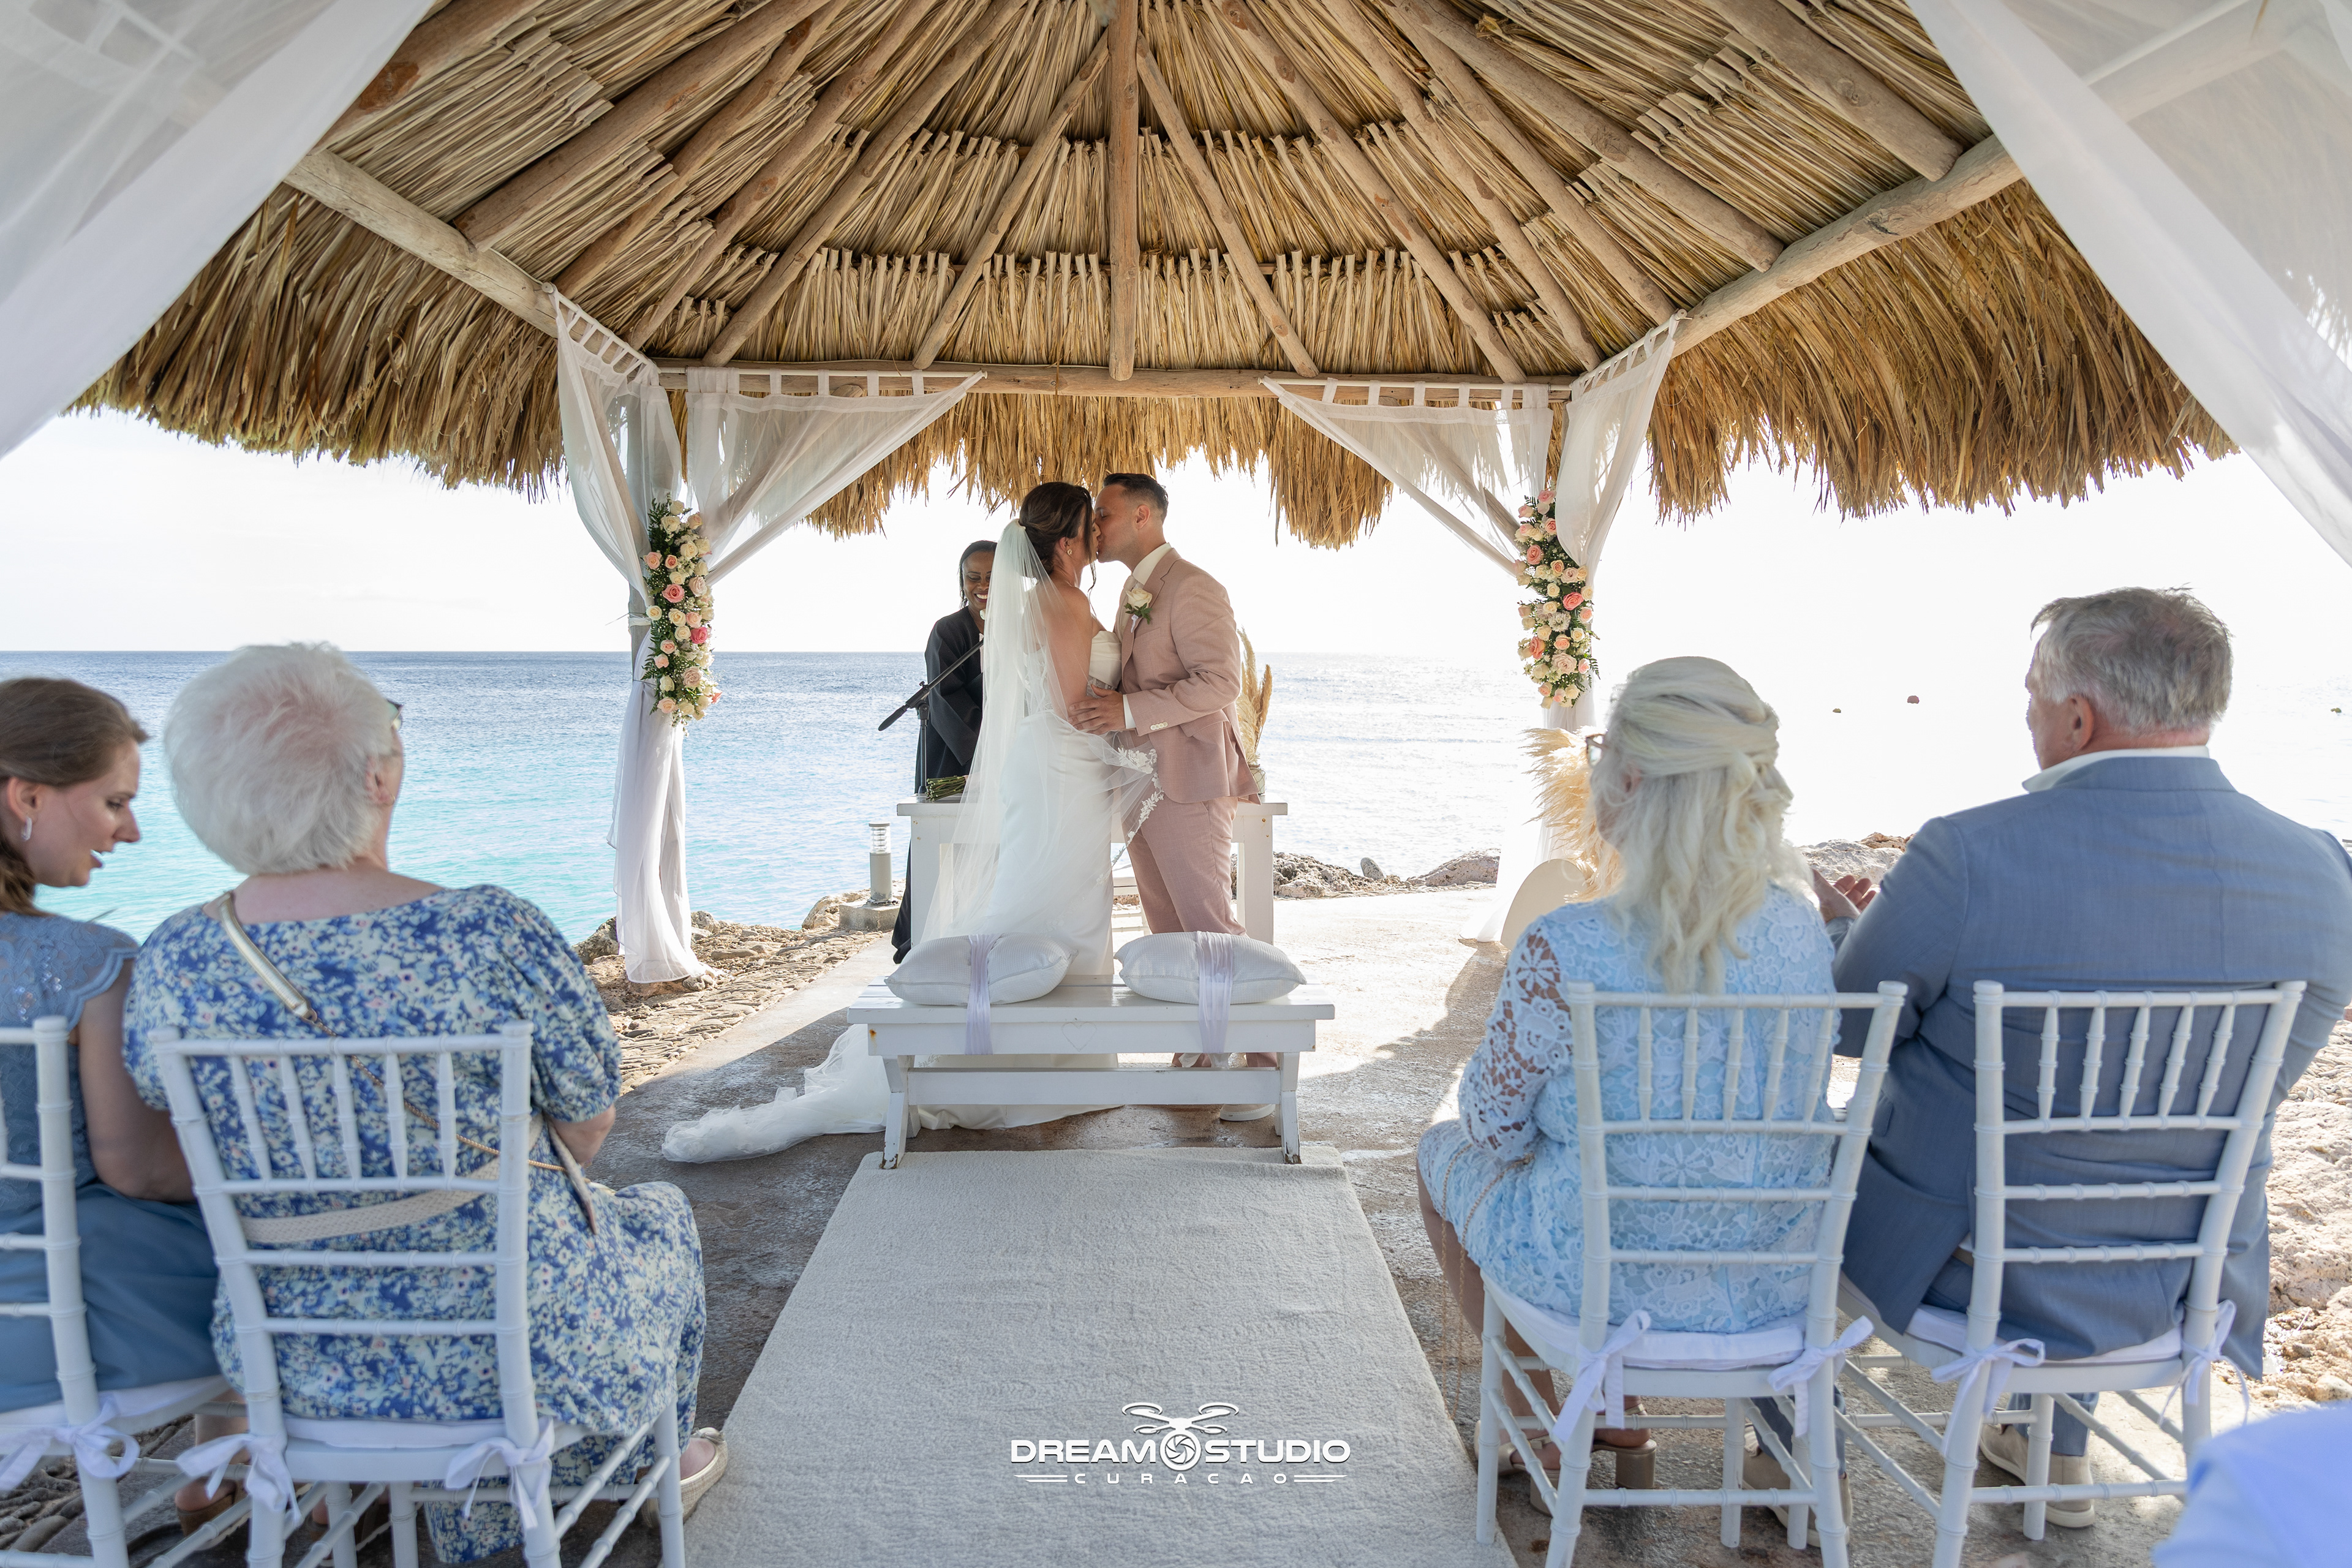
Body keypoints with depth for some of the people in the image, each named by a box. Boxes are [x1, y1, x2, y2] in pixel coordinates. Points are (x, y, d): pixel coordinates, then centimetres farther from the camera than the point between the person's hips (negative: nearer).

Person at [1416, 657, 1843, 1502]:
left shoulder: (1564, 948, -28)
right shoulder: (1800, 927, -10)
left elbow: (1497, 1121, -12)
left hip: (1605, 1286, -5)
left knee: (1449, 1148, 24)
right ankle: (1616, 1415, 43)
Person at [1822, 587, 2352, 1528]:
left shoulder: (1968, 857, -27)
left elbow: (1850, 1023, -10)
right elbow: (2264, 1079, 5)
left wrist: (1840, 928, 12)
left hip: (1967, 1270, -4)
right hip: (2187, 1285, 5)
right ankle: (2055, 1455, 50)